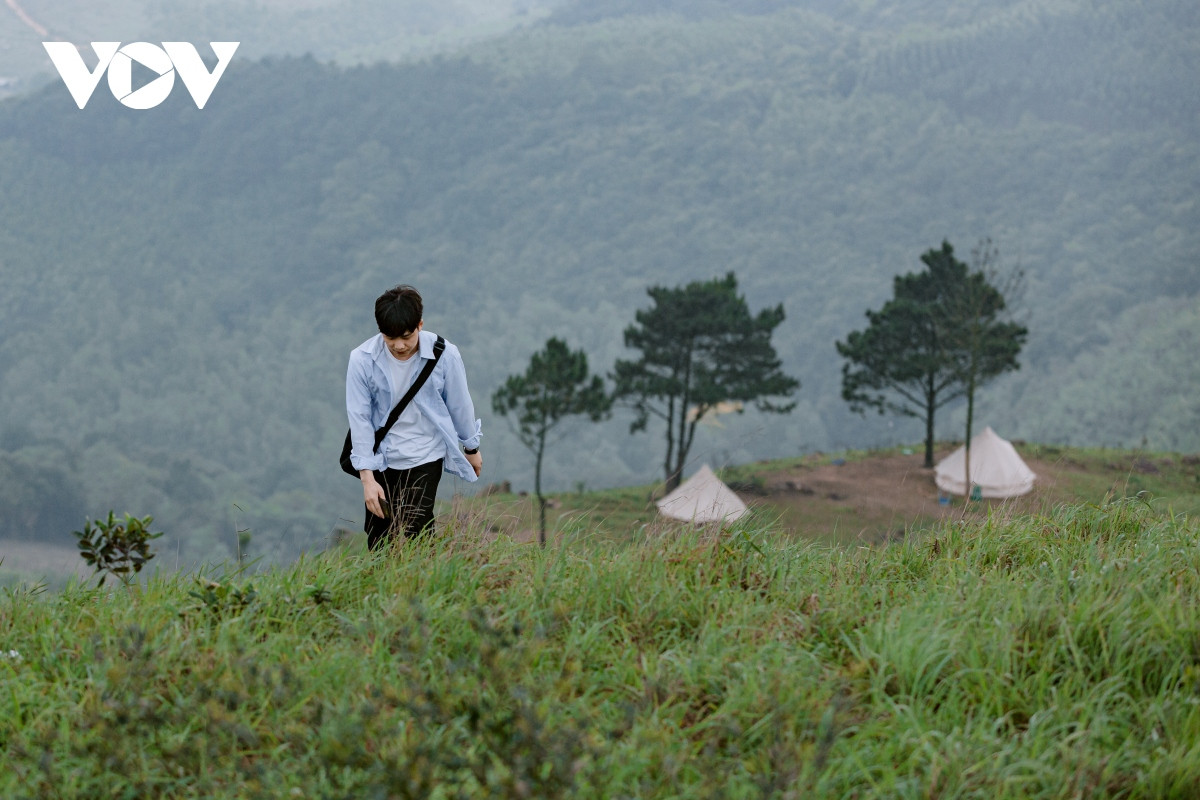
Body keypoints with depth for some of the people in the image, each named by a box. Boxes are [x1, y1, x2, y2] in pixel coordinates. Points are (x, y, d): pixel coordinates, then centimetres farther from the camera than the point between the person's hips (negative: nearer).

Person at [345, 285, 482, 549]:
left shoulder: (444, 355, -15)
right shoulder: (362, 359, -16)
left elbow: (459, 405, 0)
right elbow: (360, 418, -11)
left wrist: (471, 449, 15)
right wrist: (367, 478, -14)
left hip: (425, 457, -1)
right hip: (382, 458, 1)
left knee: (415, 531, -13)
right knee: (377, 535, 8)